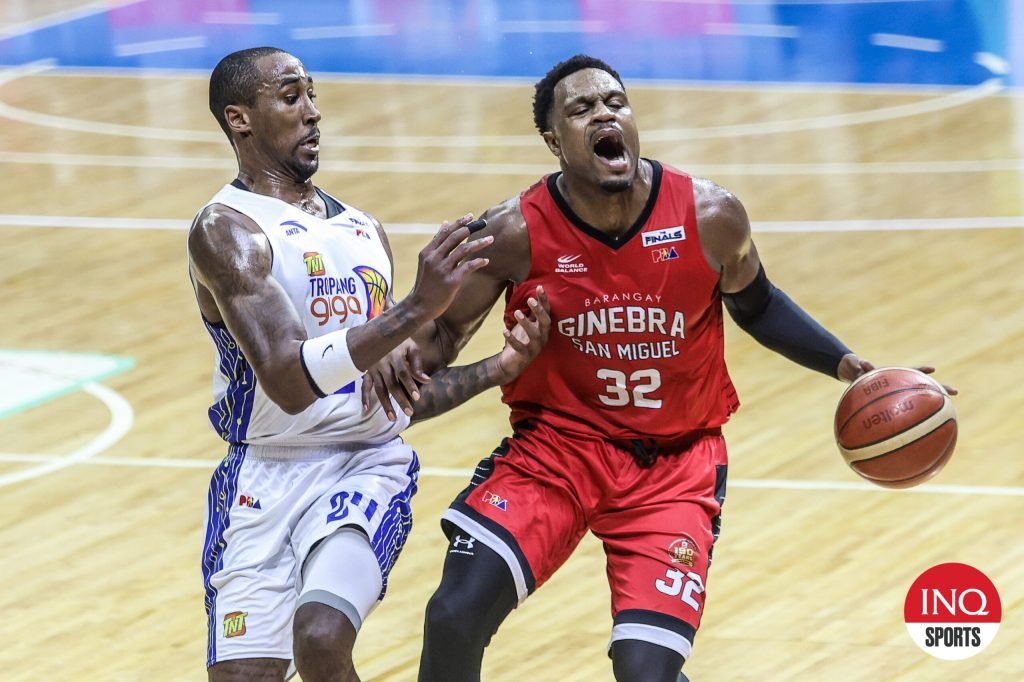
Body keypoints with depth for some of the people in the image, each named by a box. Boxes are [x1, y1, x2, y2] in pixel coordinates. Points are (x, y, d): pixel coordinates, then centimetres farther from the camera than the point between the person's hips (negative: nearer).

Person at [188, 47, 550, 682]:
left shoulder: (363, 229, 14)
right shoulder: (226, 229, -8)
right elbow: (289, 380, -21)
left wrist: (498, 368, 7)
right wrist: (417, 308, -27)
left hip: (368, 464, 3)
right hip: (267, 473, -3)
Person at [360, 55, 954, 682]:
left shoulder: (710, 217, -11)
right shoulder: (516, 233, -14)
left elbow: (755, 304, 10)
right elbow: (446, 330, -1)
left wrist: (846, 365, -1)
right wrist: (405, 355, -23)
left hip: (675, 463, 0)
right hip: (556, 443, 0)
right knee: (455, 617, -19)